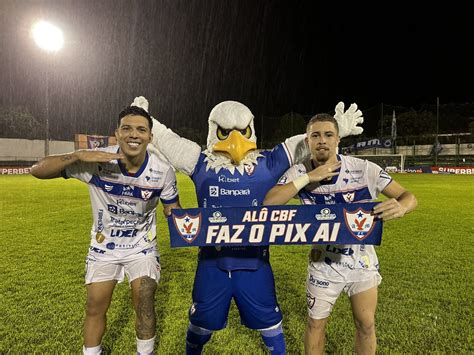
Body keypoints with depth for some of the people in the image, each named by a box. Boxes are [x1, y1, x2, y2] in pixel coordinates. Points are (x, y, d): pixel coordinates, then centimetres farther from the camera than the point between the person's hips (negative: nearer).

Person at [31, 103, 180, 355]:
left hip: (142, 247, 0)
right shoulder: (96, 161, -23)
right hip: (104, 246, 1)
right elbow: (38, 171, -22)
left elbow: (172, 209, -5)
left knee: (144, 307, 2)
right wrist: (79, 155, -38)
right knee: (95, 308, 11)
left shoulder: (163, 171, -19)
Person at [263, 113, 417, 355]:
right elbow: (268, 203, -26)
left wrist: (400, 207, -36)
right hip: (324, 263, 0)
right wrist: (308, 178, -32)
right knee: (316, 323, 15)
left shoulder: (364, 169, -17)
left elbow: (408, 197, -12)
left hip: (362, 261, 0)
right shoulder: (299, 173, -14)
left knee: (366, 325, 13)